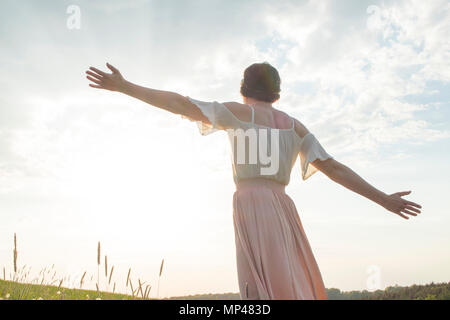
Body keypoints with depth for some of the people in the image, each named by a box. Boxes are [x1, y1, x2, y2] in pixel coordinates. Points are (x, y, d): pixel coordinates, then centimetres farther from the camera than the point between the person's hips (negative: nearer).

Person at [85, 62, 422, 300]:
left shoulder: (238, 112, 8)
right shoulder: (295, 126, 20)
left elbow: (180, 103, 0)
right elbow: (334, 167, 13)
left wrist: (123, 86, 4)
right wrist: (383, 199, 16)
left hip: (252, 207, -5)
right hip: (283, 210, 5)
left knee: (269, 293, -11)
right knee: (294, 292, 9)